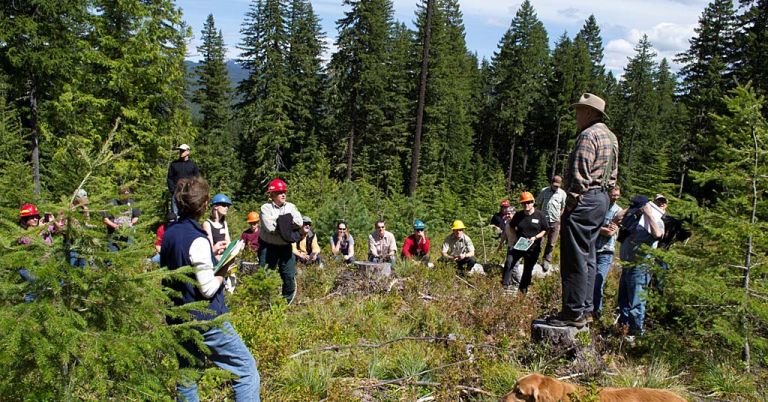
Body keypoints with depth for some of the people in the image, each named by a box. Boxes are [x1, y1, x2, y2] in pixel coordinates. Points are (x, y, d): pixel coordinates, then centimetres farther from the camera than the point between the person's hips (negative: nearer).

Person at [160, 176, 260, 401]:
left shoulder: (169, 233, 5)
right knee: (246, 368, 0)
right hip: (206, 319, -8)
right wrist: (223, 271, -1)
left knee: (186, 376, 17)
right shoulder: (198, 240, -19)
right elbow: (208, 289, -19)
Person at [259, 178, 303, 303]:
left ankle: (287, 299, 27)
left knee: (289, 274, 7)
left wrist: (280, 222, -17)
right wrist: (288, 223, -12)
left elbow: (299, 223, -12)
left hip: (285, 247, 4)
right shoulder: (266, 208, -7)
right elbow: (270, 227, -22)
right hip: (268, 246, -3)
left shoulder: (290, 207, 4)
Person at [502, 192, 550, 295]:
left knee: (528, 269, 8)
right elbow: (511, 227, 15)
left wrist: (535, 237, -15)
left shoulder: (540, 215, -6)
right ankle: (505, 285, -15)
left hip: (533, 248, -1)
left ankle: (523, 290, 24)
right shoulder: (518, 215, 0)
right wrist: (516, 236, -1)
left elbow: (545, 230, -1)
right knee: (509, 262, -19)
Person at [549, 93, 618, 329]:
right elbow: (613, 175, 19)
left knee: (575, 259, -7)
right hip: (602, 199, 10)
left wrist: (570, 203, -15)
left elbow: (580, 176, -20)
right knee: (588, 258, 14)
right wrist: (606, 195, 19)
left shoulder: (588, 135, -13)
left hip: (584, 200, -10)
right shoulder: (611, 137, 18)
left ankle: (573, 312, -4)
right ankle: (584, 309, 19)